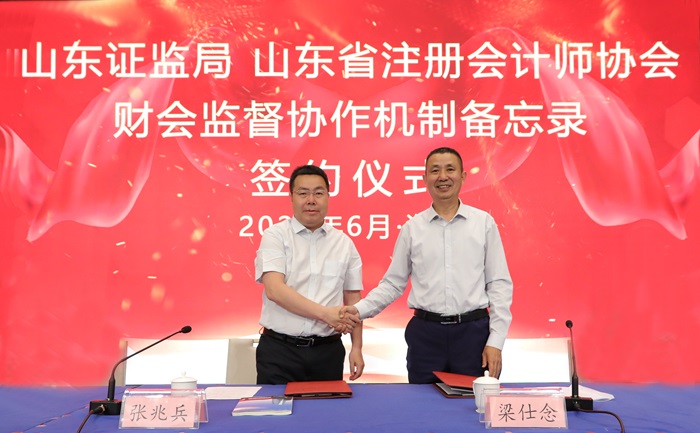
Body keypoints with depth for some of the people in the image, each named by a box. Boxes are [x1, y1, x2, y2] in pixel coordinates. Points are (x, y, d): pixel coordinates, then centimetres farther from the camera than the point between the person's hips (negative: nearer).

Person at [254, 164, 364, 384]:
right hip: (279, 349, -2)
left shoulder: (344, 243, 8)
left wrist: (357, 347, 5)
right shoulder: (275, 236, -2)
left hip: (328, 350, 3)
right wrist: (325, 313, -19)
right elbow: (274, 290, -14)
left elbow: (352, 299, 11)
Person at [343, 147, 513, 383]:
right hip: (425, 333, 1)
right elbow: (393, 283, 8)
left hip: (473, 331, 0)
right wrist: (359, 309, -7)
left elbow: (499, 284, 2)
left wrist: (496, 341, -3)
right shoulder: (412, 228, 5)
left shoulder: (484, 223, 2)